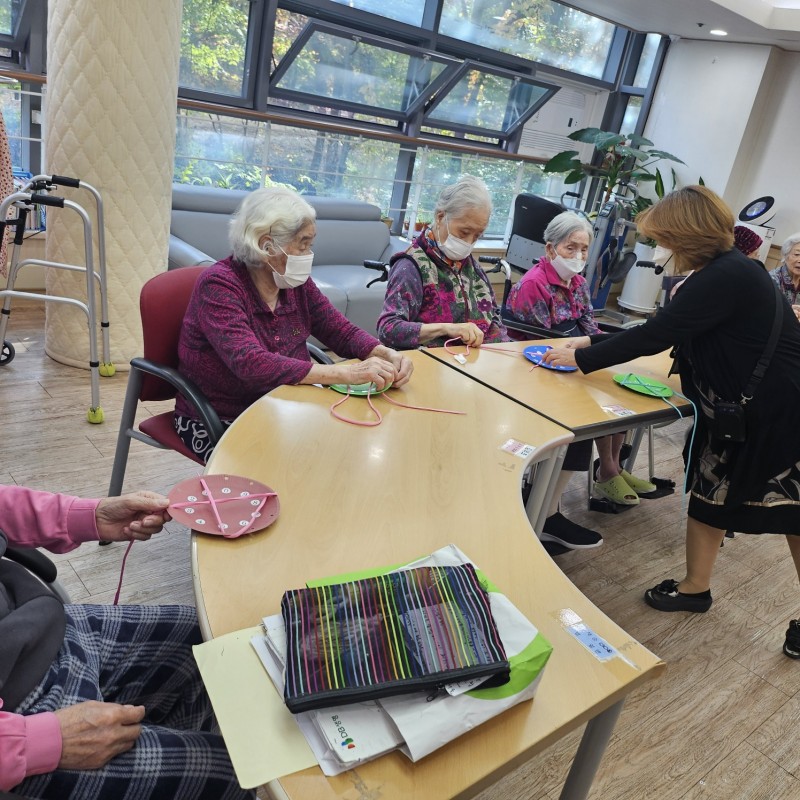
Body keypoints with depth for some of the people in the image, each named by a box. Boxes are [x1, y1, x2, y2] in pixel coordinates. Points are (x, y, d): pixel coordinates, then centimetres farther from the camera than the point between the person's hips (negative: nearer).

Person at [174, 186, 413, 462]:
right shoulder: (219, 285, -20)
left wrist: (386, 354, -17)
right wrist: (347, 373, -39)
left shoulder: (296, 283, -1)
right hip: (216, 423, -6)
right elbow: (252, 365, -34)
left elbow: (342, 332, 5)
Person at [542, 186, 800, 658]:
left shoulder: (725, 277, -23)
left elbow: (655, 336, -24)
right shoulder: (725, 270, 8)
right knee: (709, 494, 16)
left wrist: (582, 359, -13)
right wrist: (593, 344, 9)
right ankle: (696, 588, 31)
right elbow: (665, 331, 12)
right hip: (739, 410, 10)